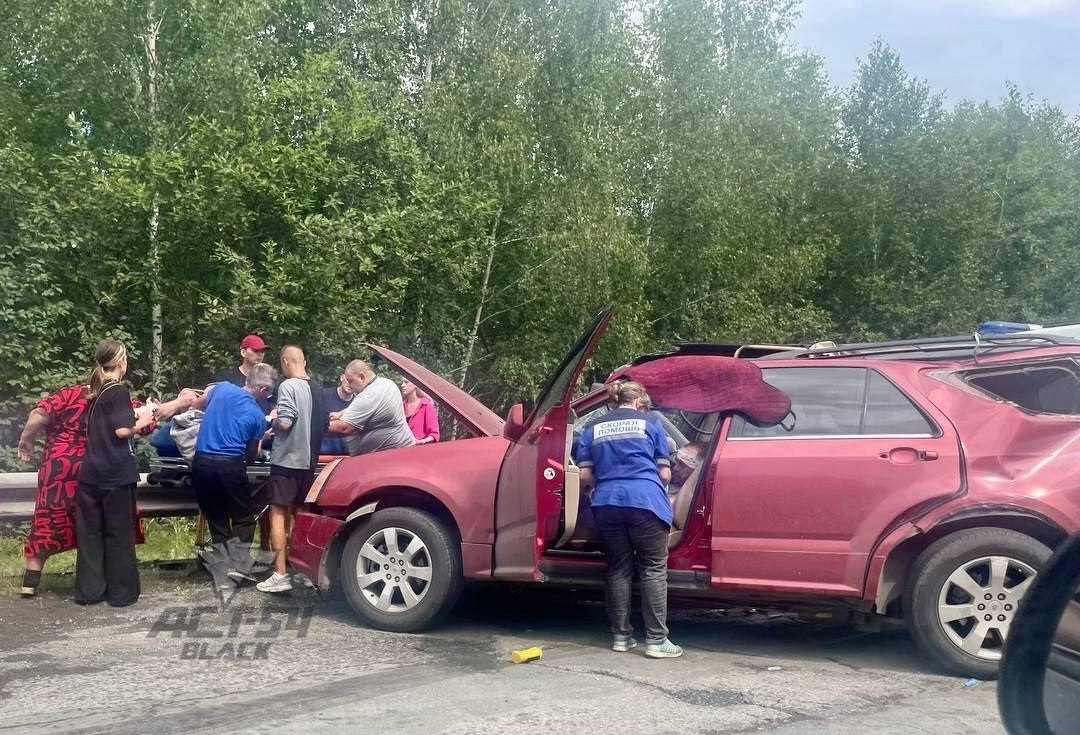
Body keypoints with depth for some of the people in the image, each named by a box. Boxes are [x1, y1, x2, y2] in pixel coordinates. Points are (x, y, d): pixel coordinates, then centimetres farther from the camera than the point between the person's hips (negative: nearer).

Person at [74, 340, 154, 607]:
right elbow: (122, 431, -17)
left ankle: (89, 589, 15)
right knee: (119, 532, 2)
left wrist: (132, 414, 16)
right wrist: (143, 421, -1)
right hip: (116, 473, -7)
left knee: (89, 532, 10)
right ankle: (121, 592, 8)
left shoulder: (95, 392, 12)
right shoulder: (119, 391, -11)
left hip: (91, 472, 7)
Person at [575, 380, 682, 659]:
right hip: (644, 500, -3)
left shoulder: (593, 430, 18)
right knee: (653, 568, 2)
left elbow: (585, 476, 13)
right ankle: (656, 640, -1)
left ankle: (621, 636, 16)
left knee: (619, 568, 12)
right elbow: (665, 474, 10)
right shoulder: (649, 424, 11)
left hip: (607, 503, 3)